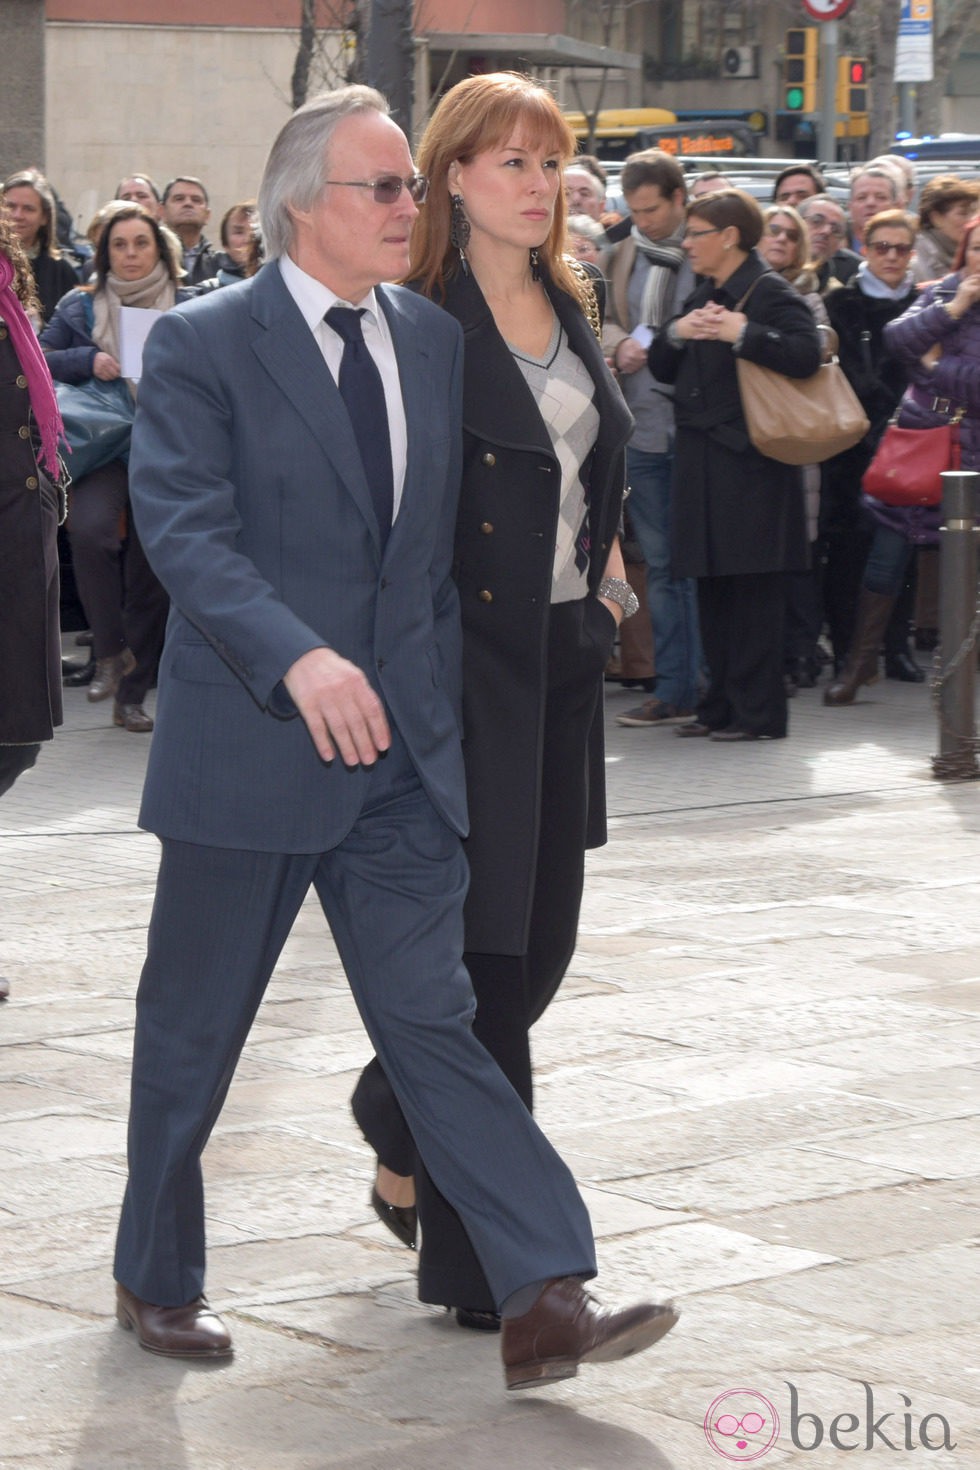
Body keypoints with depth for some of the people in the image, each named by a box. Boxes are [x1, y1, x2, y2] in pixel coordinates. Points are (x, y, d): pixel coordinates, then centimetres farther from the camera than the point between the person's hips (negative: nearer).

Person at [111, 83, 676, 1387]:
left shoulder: (436, 340, 9)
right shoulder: (203, 345, -8)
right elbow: (185, 528, -19)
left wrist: (437, 684, 8)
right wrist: (297, 658, -32)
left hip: (401, 745, 4)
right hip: (248, 744, -4)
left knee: (434, 1021, -1)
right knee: (194, 1031, 10)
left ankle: (545, 1303, -7)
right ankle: (157, 1279, 28)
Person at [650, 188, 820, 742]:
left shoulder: (770, 293, -7)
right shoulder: (701, 297, 19)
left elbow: (806, 354, -22)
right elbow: (663, 369, 18)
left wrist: (740, 334, -24)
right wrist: (676, 333, -1)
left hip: (752, 463, -8)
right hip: (702, 462, 8)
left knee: (753, 588, -6)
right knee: (713, 587, 10)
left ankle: (758, 712, -2)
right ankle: (722, 704, 17)